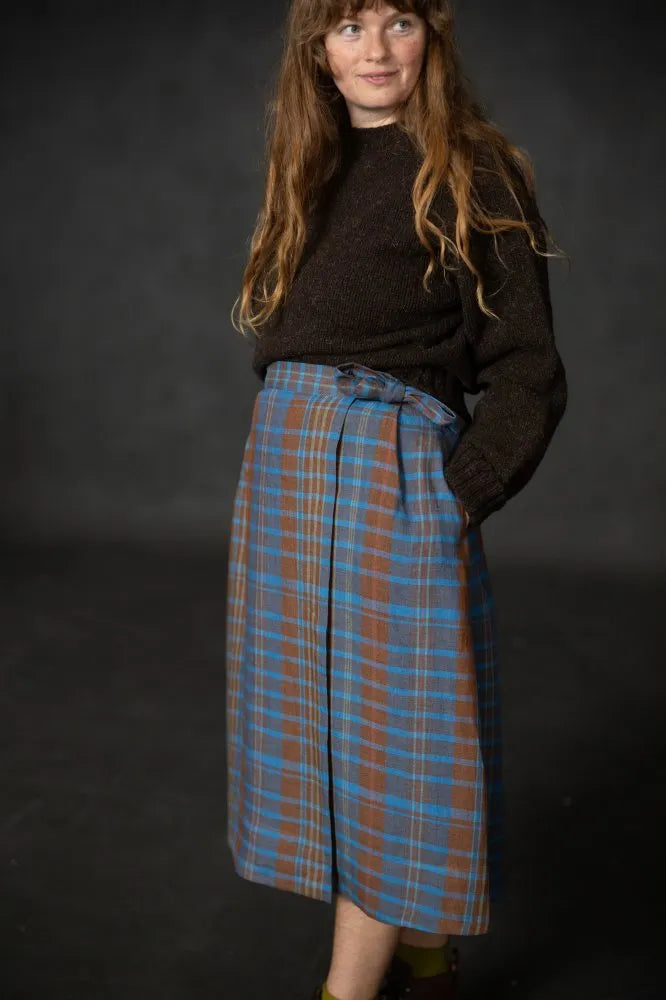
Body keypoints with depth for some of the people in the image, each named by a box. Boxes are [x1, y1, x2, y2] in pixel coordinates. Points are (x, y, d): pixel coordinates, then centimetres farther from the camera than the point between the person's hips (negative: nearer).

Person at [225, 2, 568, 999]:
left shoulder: (467, 173, -4)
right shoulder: (314, 172, 16)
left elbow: (527, 373, -7)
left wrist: (454, 498, -14)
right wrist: (284, 466, 8)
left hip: (393, 479, -7)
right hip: (284, 470, 7)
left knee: (383, 733, 0)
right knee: (321, 718, 11)